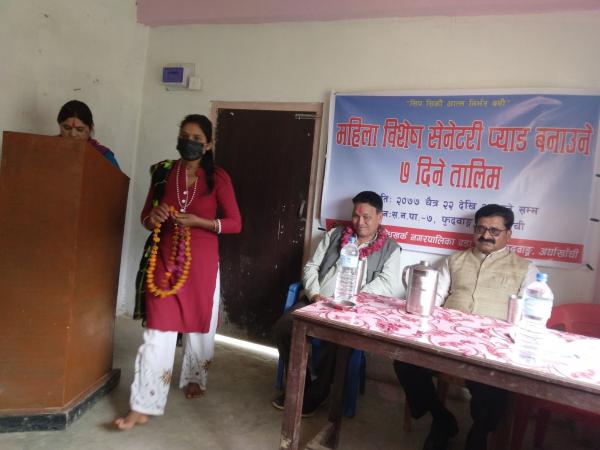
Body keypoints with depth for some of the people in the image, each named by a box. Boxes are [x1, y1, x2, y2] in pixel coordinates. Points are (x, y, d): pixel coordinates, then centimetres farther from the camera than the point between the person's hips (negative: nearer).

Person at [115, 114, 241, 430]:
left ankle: (194, 378, 39)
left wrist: (198, 221, -18)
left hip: (201, 261, -1)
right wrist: (154, 218, -12)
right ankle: (143, 406, 9)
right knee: (158, 330, -1)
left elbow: (235, 223, -6)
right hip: (165, 259, 1)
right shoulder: (163, 172, 4)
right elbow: (145, 216, 11)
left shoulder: (218, 178, -5)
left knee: (200, 324, 13)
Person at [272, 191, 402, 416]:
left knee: (335, 341, -31)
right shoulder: (335, 235, 15)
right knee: (282, 327, -19)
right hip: (316, 301, 4)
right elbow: (311, 267, 12)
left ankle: (314, 395, -2)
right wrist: (314, 294, -7)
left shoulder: (390, 248, 7)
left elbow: (388, 284, -7)